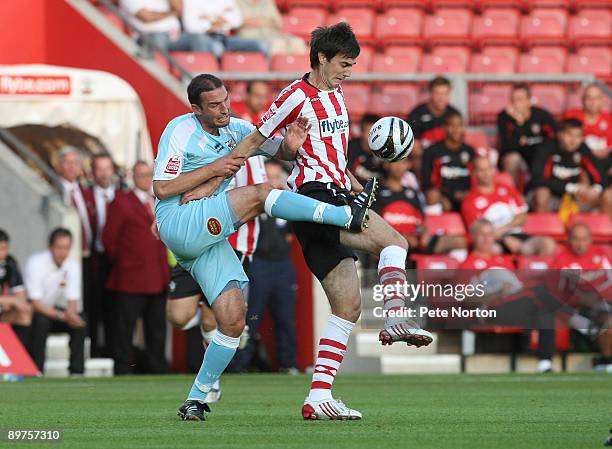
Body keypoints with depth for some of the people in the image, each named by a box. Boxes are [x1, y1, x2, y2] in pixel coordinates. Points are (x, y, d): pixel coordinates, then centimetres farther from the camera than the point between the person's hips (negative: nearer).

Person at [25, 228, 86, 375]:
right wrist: (61, 316, -35)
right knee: (41, 320, -37)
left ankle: (77, 371, -19)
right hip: (36, 311, -5)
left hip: (56, 310, 5)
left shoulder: (73, 265, -5)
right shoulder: (36, 263, -21)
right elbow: (35, 303, -25)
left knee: (80, 320, -22)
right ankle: (36, 371, -30)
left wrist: (71, 313, -32)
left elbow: (73, 301, -7)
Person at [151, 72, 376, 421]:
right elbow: (162, 188, -10)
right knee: (260, 193, -23)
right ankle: (347, 215, -26)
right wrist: (214, 169, -14)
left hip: (212, 237, 7)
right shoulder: (180, 130, -5)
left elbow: (280, 150, 19)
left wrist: (290, 145, -7)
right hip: (179, 224, -7)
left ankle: (197, 399, 4)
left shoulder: (236, 130, 13)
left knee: (233, 321, -5)